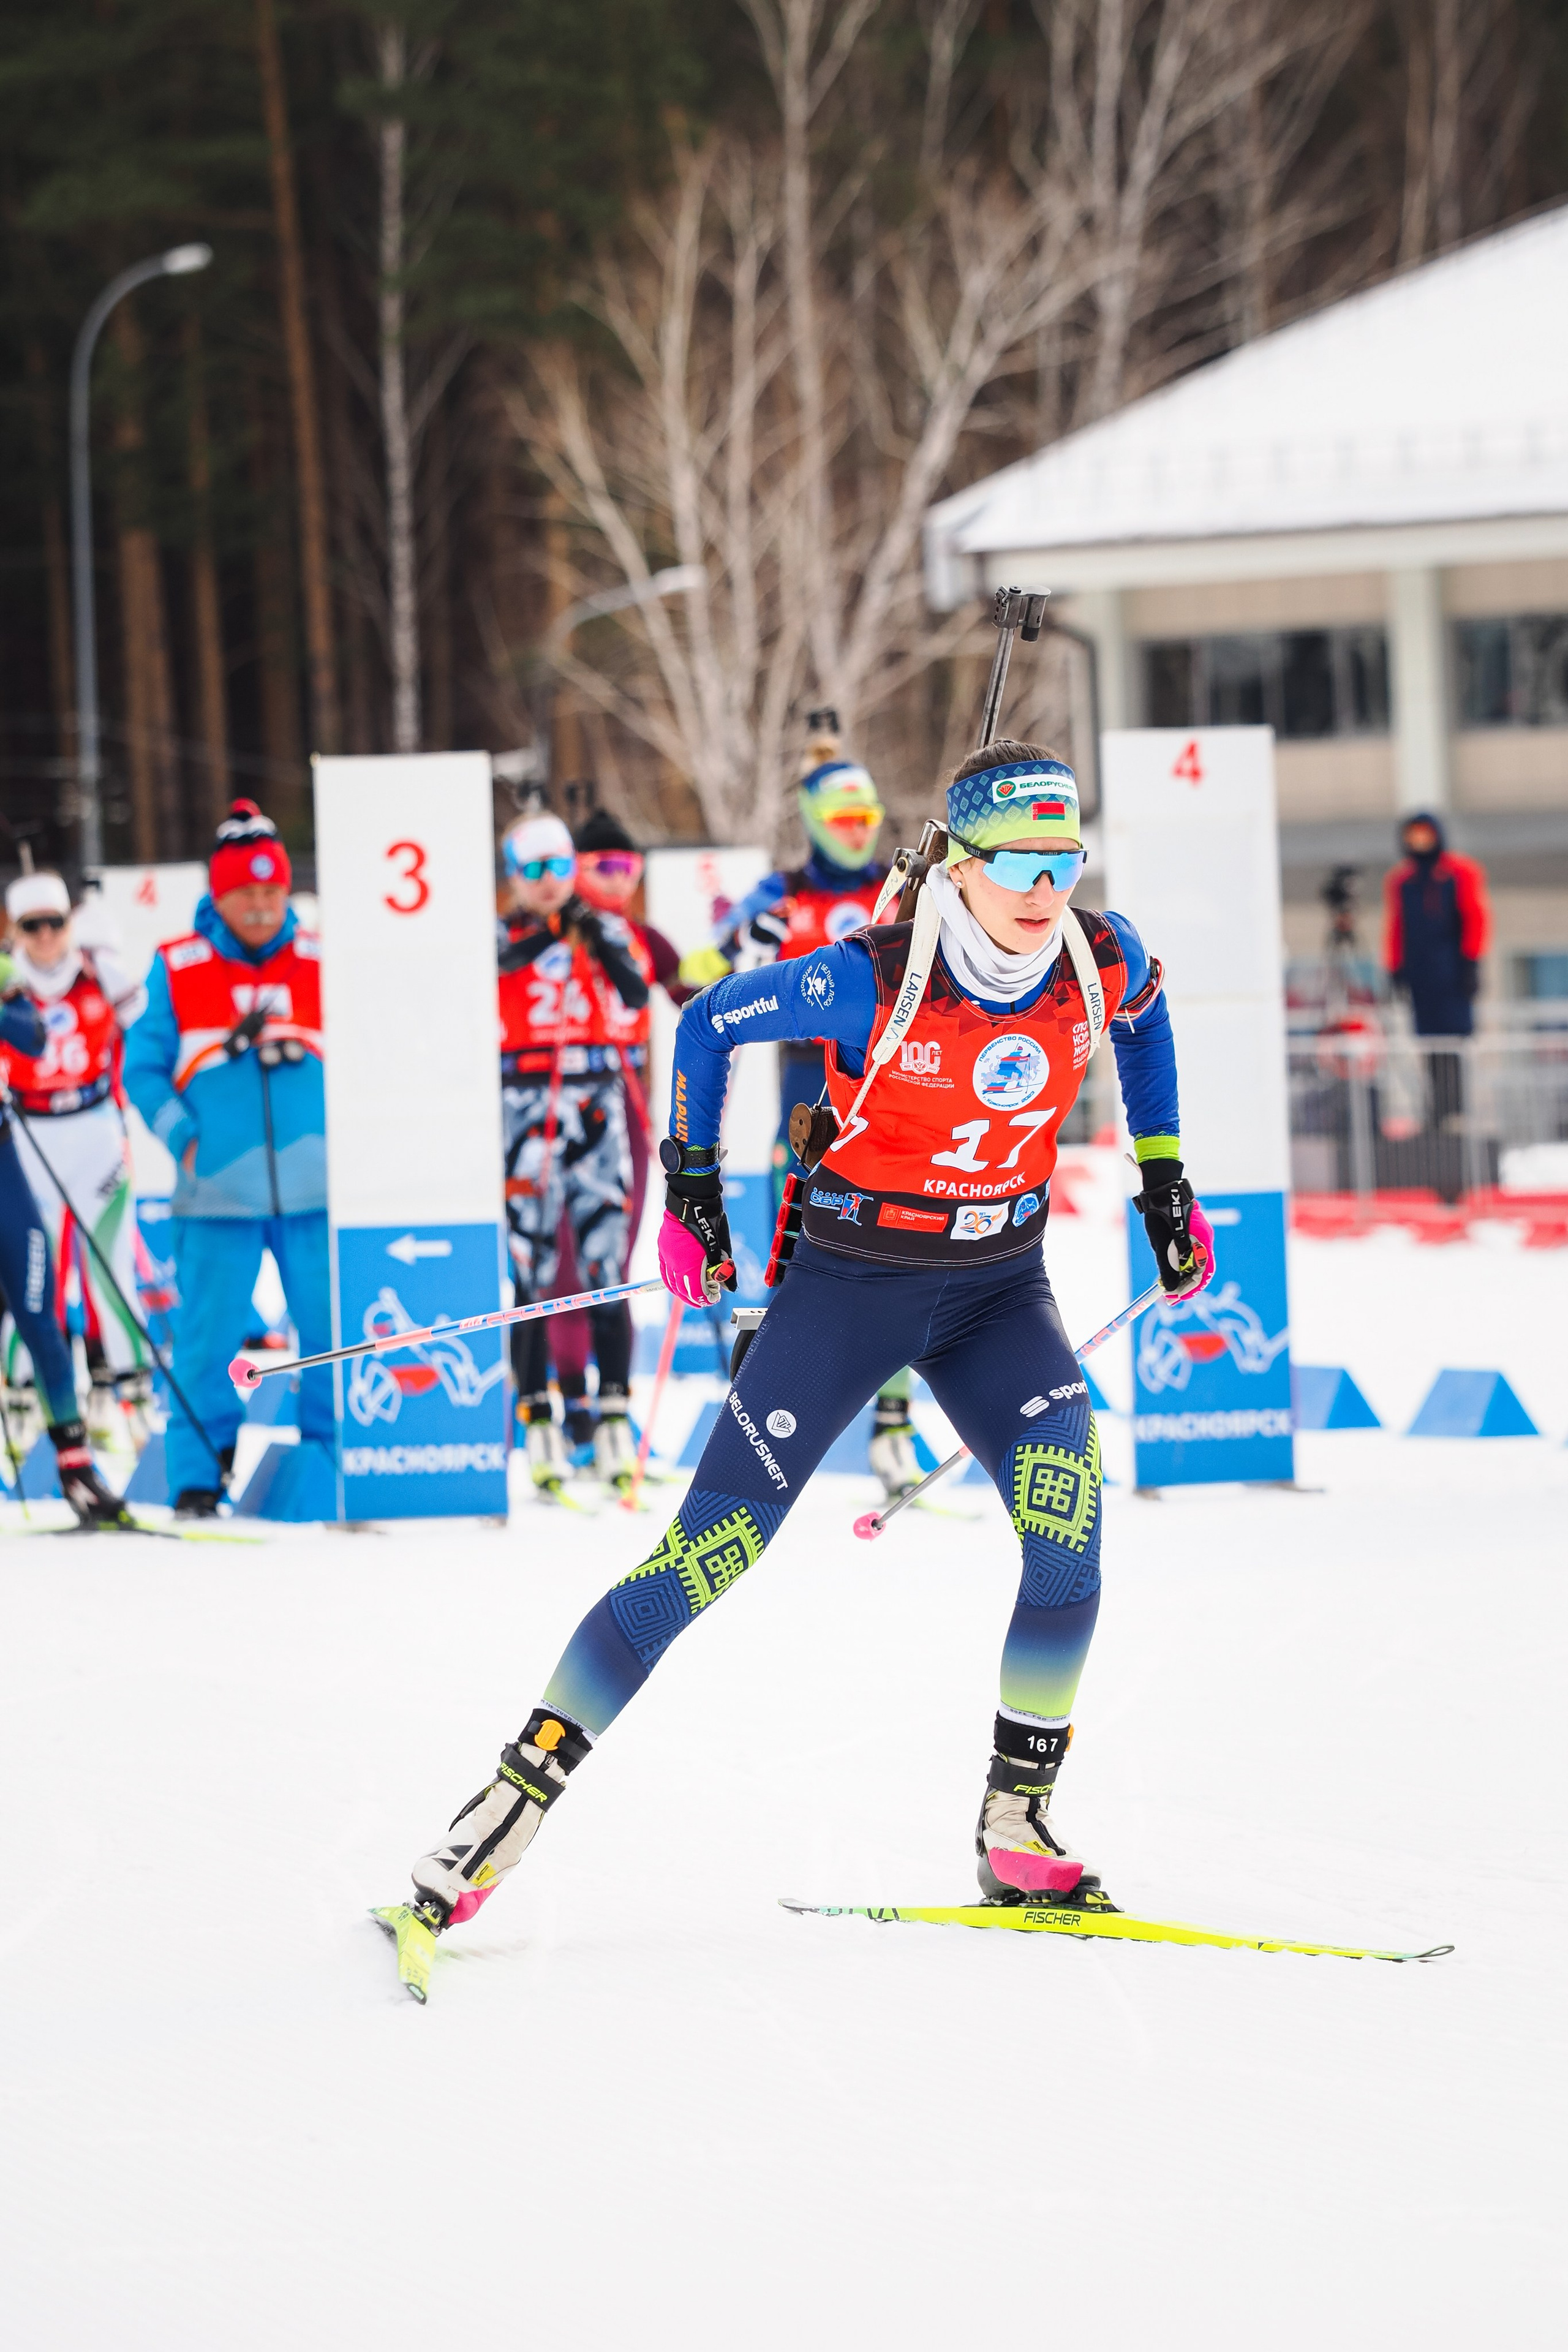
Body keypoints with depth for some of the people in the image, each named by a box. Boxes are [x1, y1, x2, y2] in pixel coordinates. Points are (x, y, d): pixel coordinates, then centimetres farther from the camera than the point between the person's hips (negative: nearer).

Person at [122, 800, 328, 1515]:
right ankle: (197, 1476, 11)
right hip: (216, 1190, -1)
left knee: (333, 1332, 3)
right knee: (207, 1340, 1)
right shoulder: (175, 972, 3)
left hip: (317, 1188, 1)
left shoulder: (325, 965, 7)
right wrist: (182, 1137, -7)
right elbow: (143, 1068, 6)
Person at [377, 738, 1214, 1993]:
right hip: (855, 1275, -3)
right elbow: (711, 1022, -6)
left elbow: (1143, 1020, 16)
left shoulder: (1103, 961, -10)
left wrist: (1166, 1180, 16)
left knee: (1068, 1513, -22)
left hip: (998, 1286, 3)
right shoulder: (872, 980, -22)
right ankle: (501, 1818, -3)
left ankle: (1018, 1822, -7)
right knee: (715, 1546, -9)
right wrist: (689, 1193, -2)